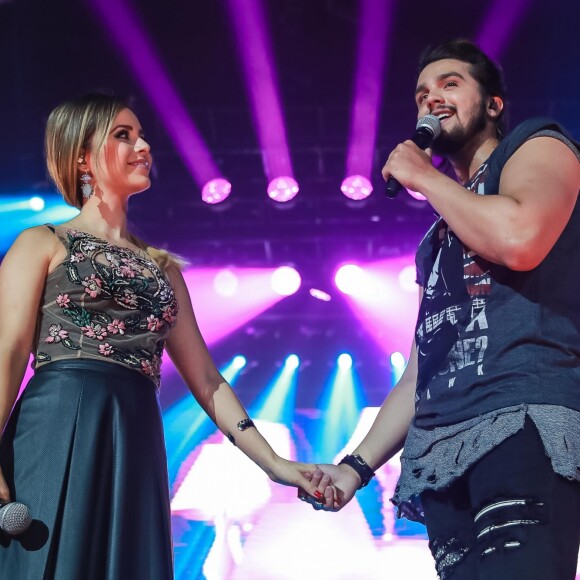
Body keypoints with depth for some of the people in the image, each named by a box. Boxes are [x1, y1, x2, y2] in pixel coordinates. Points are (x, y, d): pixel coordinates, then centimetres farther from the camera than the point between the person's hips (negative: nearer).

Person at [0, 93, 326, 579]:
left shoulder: (163, 267, 23)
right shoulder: (42, 245, 9)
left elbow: (206, 380, 22)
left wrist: (272, 462, 13)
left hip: (134, 448, 5)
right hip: (53, 436, -4)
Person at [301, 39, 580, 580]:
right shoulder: (439, 237, 33)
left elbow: (519, 239, -14)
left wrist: (422, 176, 2)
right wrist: (357, 465, 21)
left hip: (525, 420, -8)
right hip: (442, 454, 8)